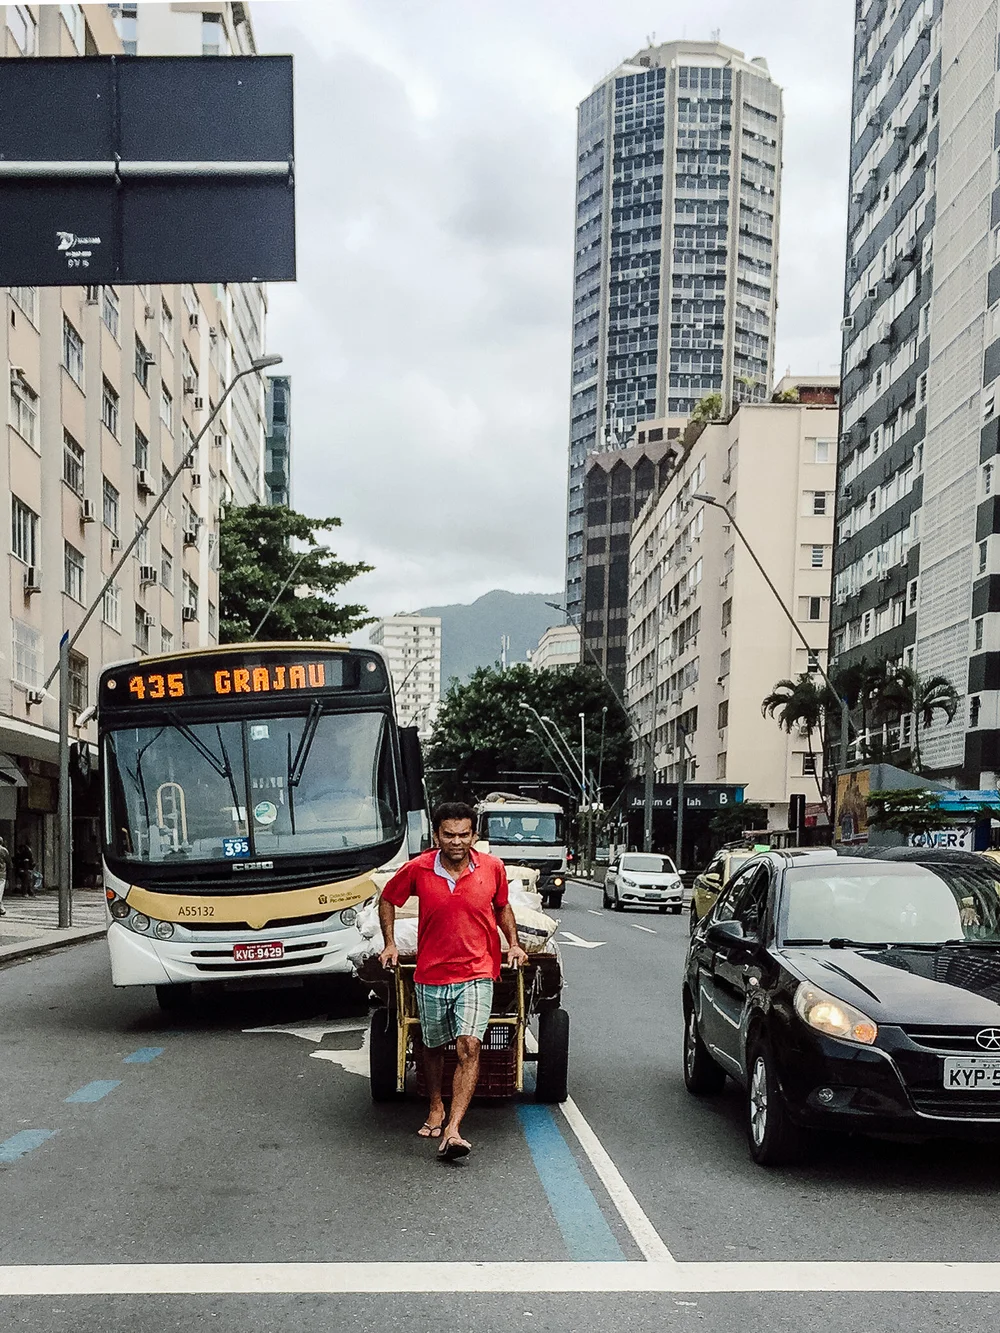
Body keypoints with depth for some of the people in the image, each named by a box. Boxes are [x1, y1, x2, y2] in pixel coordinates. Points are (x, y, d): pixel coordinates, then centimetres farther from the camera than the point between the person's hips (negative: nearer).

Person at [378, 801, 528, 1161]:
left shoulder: (492, 868, -4)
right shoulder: (418, 869, -7)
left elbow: (502, 906, 16)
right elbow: (387, 899, 11)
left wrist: (514, 944, 7)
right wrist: (389, 944, 5)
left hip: (476, 973, -1)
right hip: (430, 975, 2)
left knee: (469, 1046, -17)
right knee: (433, 1046, 18)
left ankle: (452, 1131, -20)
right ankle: (436, 1109, 42)